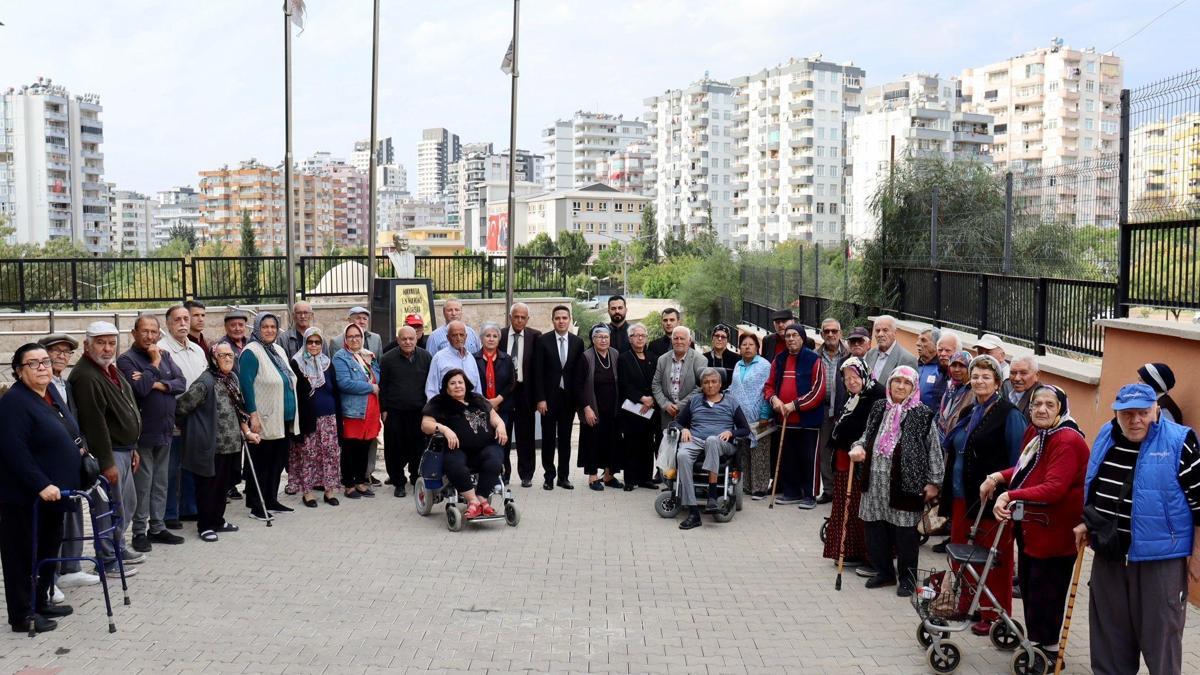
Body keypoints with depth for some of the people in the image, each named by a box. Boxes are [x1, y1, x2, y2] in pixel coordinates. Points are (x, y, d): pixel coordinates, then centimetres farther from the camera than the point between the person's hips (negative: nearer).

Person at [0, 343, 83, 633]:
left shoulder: (51, 391, 9)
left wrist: (76, 448, 12)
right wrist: (41, 485, -27)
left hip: (53, 491, 9)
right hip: (25, 497, -9)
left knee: (49, 548, 17)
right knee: (24, 554, 2)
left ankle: (41, 603, 30)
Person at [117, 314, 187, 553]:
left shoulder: (165, 356, 11)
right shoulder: (126, 359, -8)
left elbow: (181, 383, 0)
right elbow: (140, 388, -21)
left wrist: (159, 385, -15)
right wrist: (154, 363, -13)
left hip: (165, 430, 6)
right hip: (143, 432, -6)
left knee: (161, 482, 13)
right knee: (143, 484, -1)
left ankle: (157, 527, 22)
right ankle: (139, 531, 8)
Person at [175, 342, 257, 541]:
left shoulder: (233, 378, 9)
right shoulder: (205, 382, -17)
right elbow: (181, 407, -17)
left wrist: (247, 432, 16)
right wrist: (191, 428, -4)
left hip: (232, 445, 7)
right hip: (212, 446, -7)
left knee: (223, 485, 17)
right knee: (208, 486, 4)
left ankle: (218, 520, 31)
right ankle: (204, 526, 16)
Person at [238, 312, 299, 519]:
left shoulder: (279, 350, 15)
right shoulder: (251, 352, -10)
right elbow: (246, 384, -17)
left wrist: (293, 417, 20)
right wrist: (253, 415, -22)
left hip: (284, 420, 8)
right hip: (264, 421, -8)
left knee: (278, 462, 12)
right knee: (260, 463, -1)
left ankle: (271, 500, 23)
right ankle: (256, 505, 8)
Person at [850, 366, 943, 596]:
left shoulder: (922, 414, -4)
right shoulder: (878, 408, 11)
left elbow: (934, 449, -3)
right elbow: (867, 436, 22)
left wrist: (934, 482, -5)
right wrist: (859, 447, 0)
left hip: (906, 482, -5)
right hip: (876, 480, 5)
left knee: (905, 530, 1)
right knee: (875, 527, 10)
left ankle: (907, 578, 16)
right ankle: (884, 571, 27)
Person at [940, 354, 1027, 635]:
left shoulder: (1008, 414, -8)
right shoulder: (968, 412, 15)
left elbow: (1017, 460, -12)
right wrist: (948, 490, 20)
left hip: (992, 498, -8)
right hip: (963, 497, 8)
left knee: (994, 559, 1)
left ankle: (994, 615, 12)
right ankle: (964, 606, 25)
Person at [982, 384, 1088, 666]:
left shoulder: (1067, 441, -22)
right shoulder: (1034, 432, 5)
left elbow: (1054, 488, -32)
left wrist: (1011, 495, -41)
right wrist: (999, 477, 3)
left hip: (1054, 532, -9)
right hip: (1030, 526, 9)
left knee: (1044, 590, 2)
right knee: (1028, 586, 21)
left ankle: (1050, 649, 19)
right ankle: (1036, 639, 38)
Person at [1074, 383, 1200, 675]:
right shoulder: (1105, 435, 6)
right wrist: (1087, 523, 15)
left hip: (1159, 557, -6)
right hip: (1108, 554, 6)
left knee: (1160, 634, 1)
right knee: (1109, 632, 16)